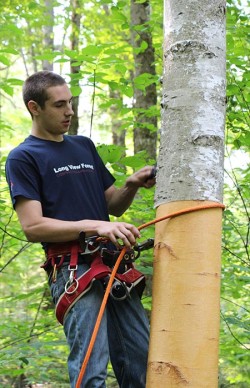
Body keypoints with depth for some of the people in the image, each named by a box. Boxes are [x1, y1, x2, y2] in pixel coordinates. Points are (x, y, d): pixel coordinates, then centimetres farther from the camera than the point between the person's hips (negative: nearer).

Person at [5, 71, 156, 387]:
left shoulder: (84, 146, 23)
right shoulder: (23, 157, 3)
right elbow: (33, 227, -8)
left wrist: (132, 185, 3)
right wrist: (95, 226, -19)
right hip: (73, 269, -6)